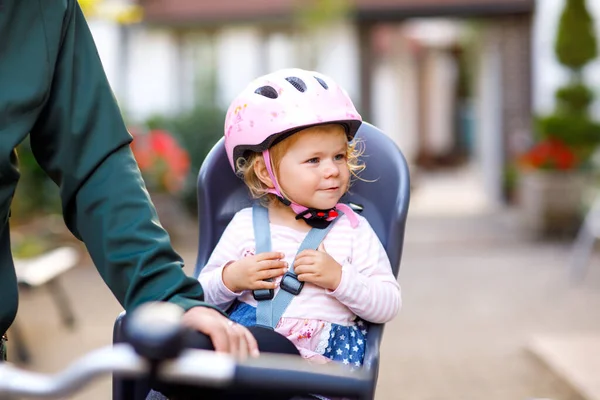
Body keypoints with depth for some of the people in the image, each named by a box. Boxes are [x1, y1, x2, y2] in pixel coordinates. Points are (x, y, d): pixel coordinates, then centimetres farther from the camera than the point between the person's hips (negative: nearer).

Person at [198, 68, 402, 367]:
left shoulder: (352, 230, 9)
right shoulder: (245, 225, 11)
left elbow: (388, 306, 5)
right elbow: (202, 295, 16)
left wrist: (338, 278, -9)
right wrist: (230, 279, -5)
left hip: (324, 357, 0)